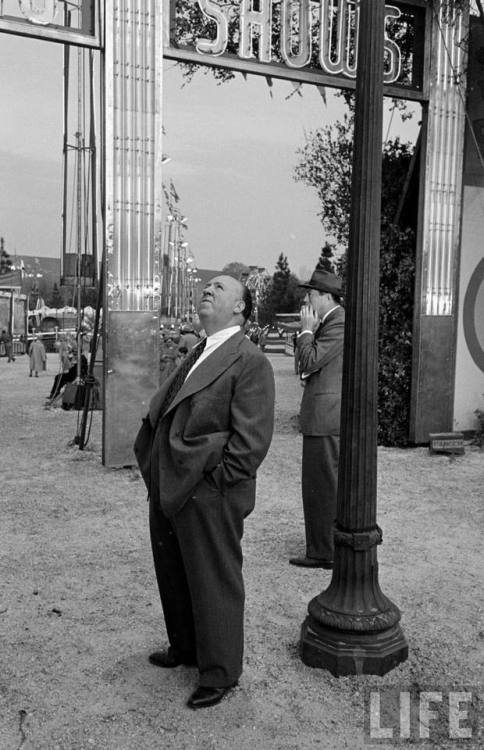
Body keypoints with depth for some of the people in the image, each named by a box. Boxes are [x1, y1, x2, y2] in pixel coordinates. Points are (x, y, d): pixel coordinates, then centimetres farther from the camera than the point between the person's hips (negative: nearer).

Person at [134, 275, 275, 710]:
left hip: (208, 498, -8)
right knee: (173, 576, 23)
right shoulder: (196, 355, 15)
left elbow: (252, 438, -17)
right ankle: (184, 648, 45)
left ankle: (220, 674, 27)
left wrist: (213, 483, -16)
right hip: (169, 488, 9)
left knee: (214, 585, 7)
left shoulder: (250, 362, -12)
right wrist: (158, 475, 11)